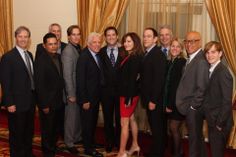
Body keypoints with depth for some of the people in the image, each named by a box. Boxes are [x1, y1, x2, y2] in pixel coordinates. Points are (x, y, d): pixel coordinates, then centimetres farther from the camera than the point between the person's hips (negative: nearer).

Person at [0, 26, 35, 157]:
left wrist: (34, 97, 9)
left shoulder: (29, 55, 10)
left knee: (29, 131, 18)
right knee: (16, 133, 6)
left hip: (30, 101, 7)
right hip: (17, 102, -7)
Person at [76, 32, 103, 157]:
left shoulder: (98, 55, 5)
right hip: (87, 97, -7)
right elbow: (80, 80, -20)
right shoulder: (83, 57, -19)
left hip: (96, 96, 7)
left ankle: (91, 142, 35)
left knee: (93, 121, 19)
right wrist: (84, 100, -20)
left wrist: (98, 95, 6)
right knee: (87, 122, 4)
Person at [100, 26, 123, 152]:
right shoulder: (101, 52, -1)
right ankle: (109, 142, 27)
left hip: (120, 90, 0)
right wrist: (100, 86, -10)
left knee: (120, 118, 9)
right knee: (108, 118, 11)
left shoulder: (123, 52, 0)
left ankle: (119, 142, 26)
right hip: (106, 90, 0)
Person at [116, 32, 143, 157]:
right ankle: (135, 145, 32)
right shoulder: (130, 56, 8)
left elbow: (132, 79, -21)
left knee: (124, 123, -4)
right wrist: (128, 96, 4)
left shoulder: (134, 58, -18)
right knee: (131, 119, 19)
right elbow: (125, 76, 6)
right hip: (126, 93, 9)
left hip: (129, 94, -9)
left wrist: (129, 98, -22)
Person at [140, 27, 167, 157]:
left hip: (155, 99, -8)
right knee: (154, 126, 17)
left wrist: (153, 100, -20)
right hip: (148, 98, 8)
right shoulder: (147, 54, 11)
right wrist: (145, 98, 11)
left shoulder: (158, 55, -17)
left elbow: (159, 79, -21)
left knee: (157, 128, 2)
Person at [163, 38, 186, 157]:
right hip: (170, 101, 7)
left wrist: (170, 104, -16)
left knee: (174, 128, 0)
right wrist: (167, 103, 5)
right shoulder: (169, 62, 9)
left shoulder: (183, 63, -14)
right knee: (173, 128, 12)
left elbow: (181, 85, -18)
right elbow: (167, 84, 9)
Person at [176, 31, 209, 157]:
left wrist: (193, 106, -14)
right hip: (188, 107, 9)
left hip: (194, 109, -9)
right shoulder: (190, 59, 10)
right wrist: (185, 104, 7)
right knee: (196, 137, 20)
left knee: (195, 138, 5)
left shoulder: (201, 61, -19)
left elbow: (202, 88, -22)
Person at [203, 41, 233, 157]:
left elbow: (227, 101, -20)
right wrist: (211, 120, 6)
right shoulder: (211, 70, 9)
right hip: (212, 121, 8)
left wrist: (220, 123, -17)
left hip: (219, 124, -8)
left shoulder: (223, 72, -17)